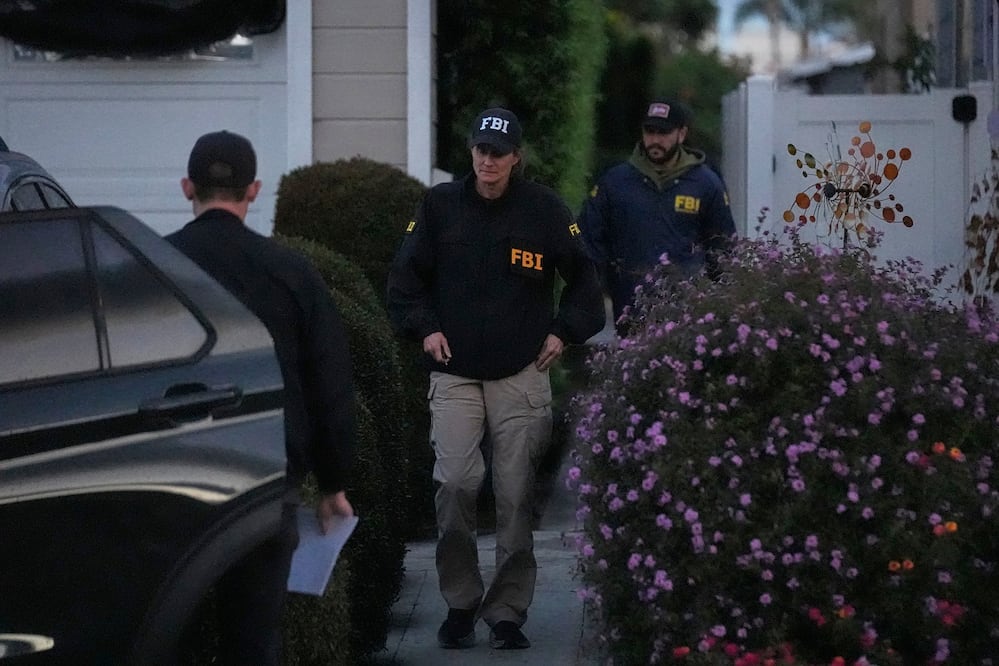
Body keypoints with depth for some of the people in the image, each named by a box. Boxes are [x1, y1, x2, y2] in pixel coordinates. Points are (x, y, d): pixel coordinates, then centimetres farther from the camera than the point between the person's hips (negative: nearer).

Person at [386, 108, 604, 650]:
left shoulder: (544, 209, 5)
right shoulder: (439, 205, 6)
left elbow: (583, 276, 15)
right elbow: (406, 274, 14)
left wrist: (564, 333, 6)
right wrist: (424, 327, 2)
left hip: (522, 376, 0)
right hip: (454, 374, 0)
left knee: (515, 494, 0)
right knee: (455, 483, -14)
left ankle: (507, 611, 10)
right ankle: (460, 602, 1)